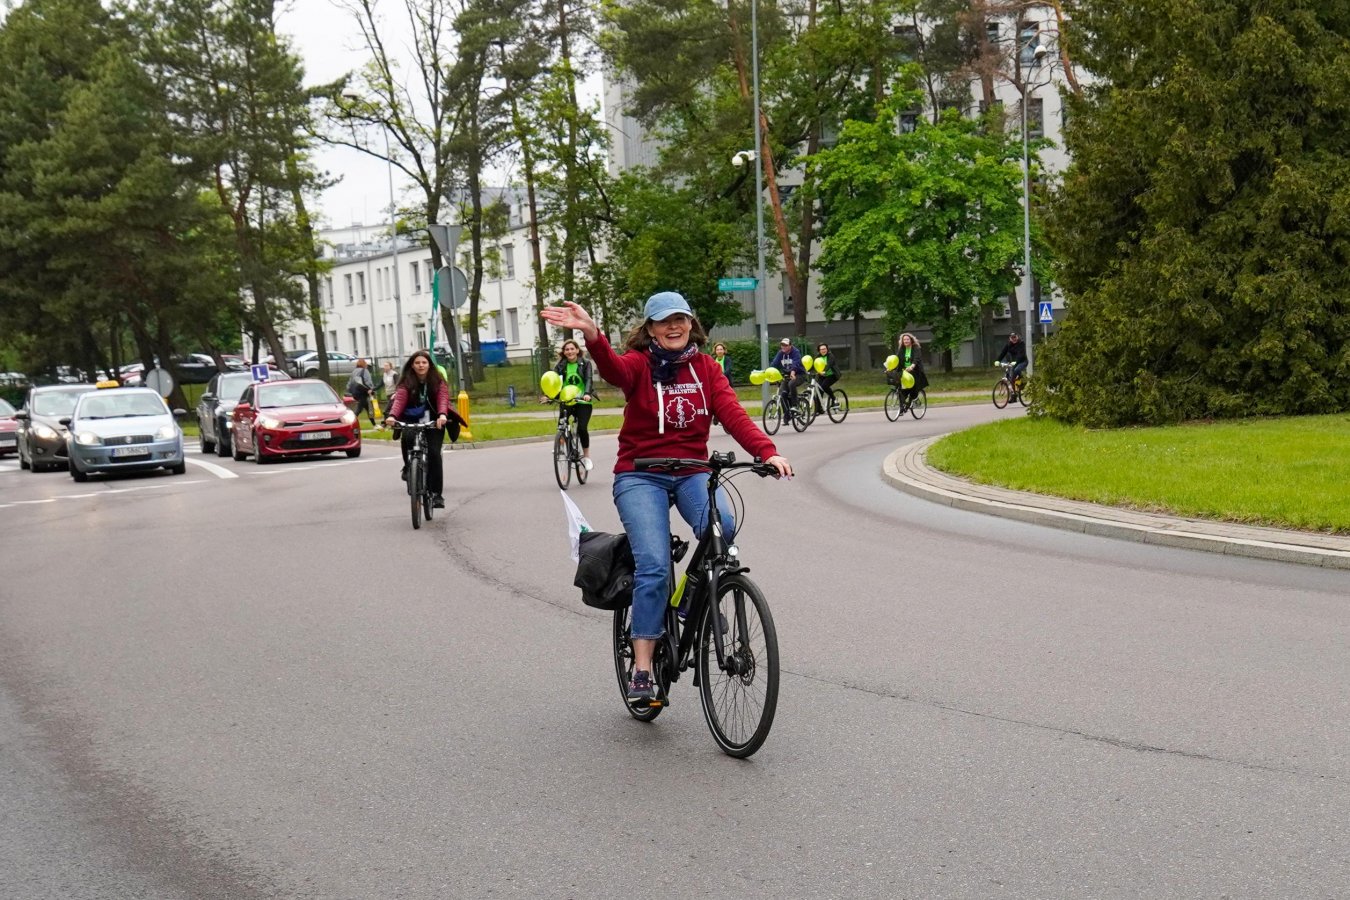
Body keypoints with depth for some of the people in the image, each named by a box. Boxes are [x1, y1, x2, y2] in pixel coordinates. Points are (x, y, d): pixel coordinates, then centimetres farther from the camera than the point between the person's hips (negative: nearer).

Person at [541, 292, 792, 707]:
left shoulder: (706, 368, 7)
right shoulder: (639, 364, -2)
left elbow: (733, 414, -6)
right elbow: (613, 370, -26)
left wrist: (767, 451, -24)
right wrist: (592, 335, -48)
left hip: (692, 473, 3)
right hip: (641, 477, -2)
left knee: (722, 527, -29)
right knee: (653, 567, -18)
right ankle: (642, 670, -12)